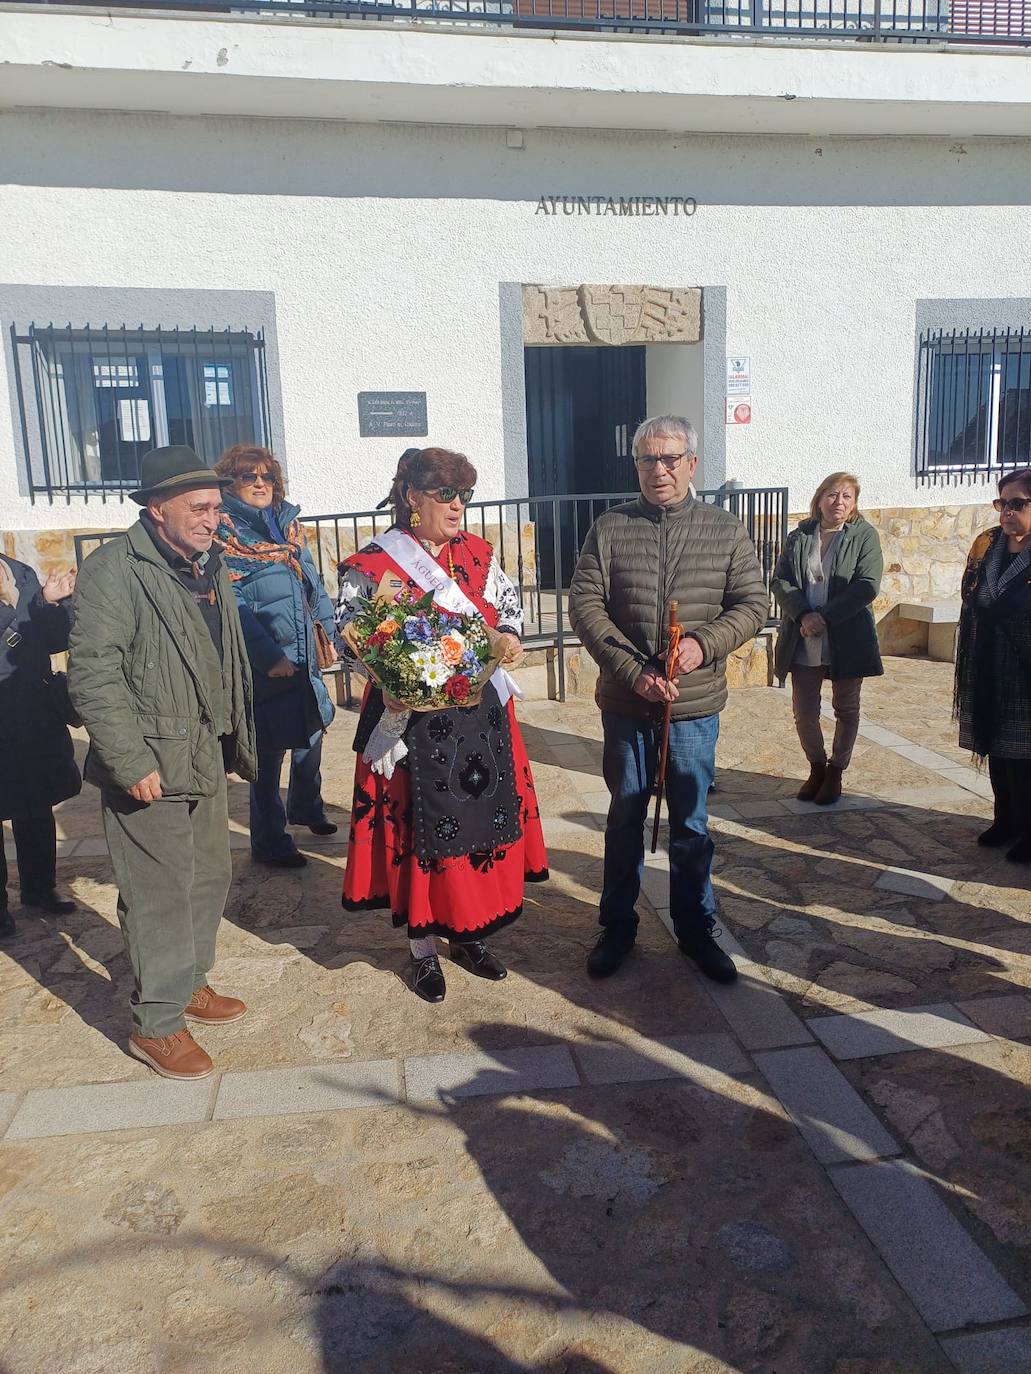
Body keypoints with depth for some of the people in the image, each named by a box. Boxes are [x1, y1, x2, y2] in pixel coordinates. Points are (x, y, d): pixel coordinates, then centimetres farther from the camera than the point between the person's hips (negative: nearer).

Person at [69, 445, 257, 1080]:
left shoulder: (211, 567, 12)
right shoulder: (114, 568, -14)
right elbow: (93, 673, -20)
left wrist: (235, 743, 17)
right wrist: (131, 763, -22)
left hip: (205, 759, 8)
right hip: (150, 766, -8)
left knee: (210, 878, 18)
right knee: (160, 895, 1)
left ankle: (189, 984, 37)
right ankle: (157, 1024, 17)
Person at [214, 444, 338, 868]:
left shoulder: (287, 521, 12)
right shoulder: (223, 528, -8)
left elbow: (313, 581, 16)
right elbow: (231, 602, -15)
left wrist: (328, 634, 8)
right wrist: (269, 656, -19)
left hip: (306, 656, 7)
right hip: (266, 661, -7)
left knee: (311, 734, 20)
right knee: (270, 752, 2)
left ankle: (306, 808, 43)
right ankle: (270, 843, 17)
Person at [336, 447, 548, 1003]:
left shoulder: (477, 553, 8)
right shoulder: (372, 564, -8)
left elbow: (509, 603, 19)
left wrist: (509, 636, -2)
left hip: (481, 714, 5)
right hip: (409, 720, -5)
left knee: (481, 819, 11)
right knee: (418, 829, 4)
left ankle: (469, 934, 31)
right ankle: (422, 950, 22)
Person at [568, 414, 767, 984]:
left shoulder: (725, 531, 1)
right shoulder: (610, 528, -2)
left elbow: (751, 604, 1)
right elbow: (585, 605, -8)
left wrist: (705, 643, -18)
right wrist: (633, 671, -17)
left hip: (695, 706, 0)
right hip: (626, 704, 0)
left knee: (691, 825, 12)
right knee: (624, 819, 13)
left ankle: (695, 929, 30)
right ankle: (617, 927, 30)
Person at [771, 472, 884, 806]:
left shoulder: (864, 536, -2)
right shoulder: (799, 537, 6)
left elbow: (867, 586, -12)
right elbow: (779, 581, -1)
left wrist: (825, 617, -20)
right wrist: (803, 615, -17)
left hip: (847, 640, -2)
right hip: (803, 643, 2)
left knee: (846, 709, 10)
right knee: (803, 712, 6)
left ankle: (835, 772, 27)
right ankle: (816, 768, 28)